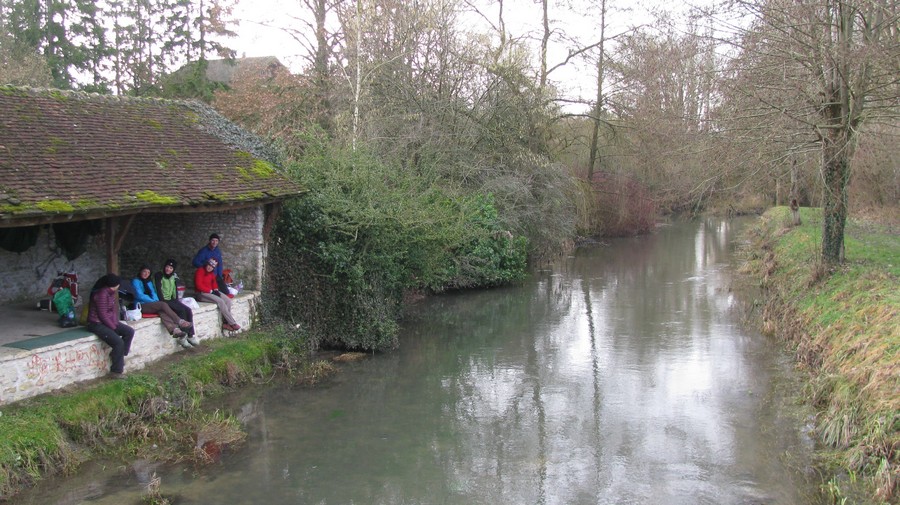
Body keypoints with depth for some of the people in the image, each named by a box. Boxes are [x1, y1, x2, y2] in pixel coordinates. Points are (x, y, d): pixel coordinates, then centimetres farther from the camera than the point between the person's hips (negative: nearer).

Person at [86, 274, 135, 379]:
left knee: (130, 331, -2)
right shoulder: (102, 294, -23)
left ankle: (117, 355, 5)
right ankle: (116, 371, -11)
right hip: (97, 324, -10)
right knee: (119, 342, -22)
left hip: (109, 321, 10)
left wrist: (115, 323, -3)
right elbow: (103, 315, -23)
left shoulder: (111, 292, 6)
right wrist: (114, 328, -15)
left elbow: (114, 309, 12)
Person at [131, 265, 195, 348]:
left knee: (162, 312, -30)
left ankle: (175, 330, -55)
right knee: (163, 304, -29)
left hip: (151, 304, 5)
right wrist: (154, 301, -13)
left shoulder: (149, 282, 25)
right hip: (142, 306, -5)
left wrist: (156, 301, -5)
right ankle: (180, 322, -31)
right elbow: (139, 295, -8)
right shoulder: (136, 281, 2)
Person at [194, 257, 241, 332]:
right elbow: (199, 285, -18)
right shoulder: (200, 271, -12)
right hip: (202, 293, -8)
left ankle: (225, 323, -16)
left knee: (228, 300, -13)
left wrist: (216, 290, 0)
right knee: (220, 302, -27)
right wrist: (211, 291, -18)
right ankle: (232, 323, -22)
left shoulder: (211, 273, 10)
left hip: (212, 291, 8)